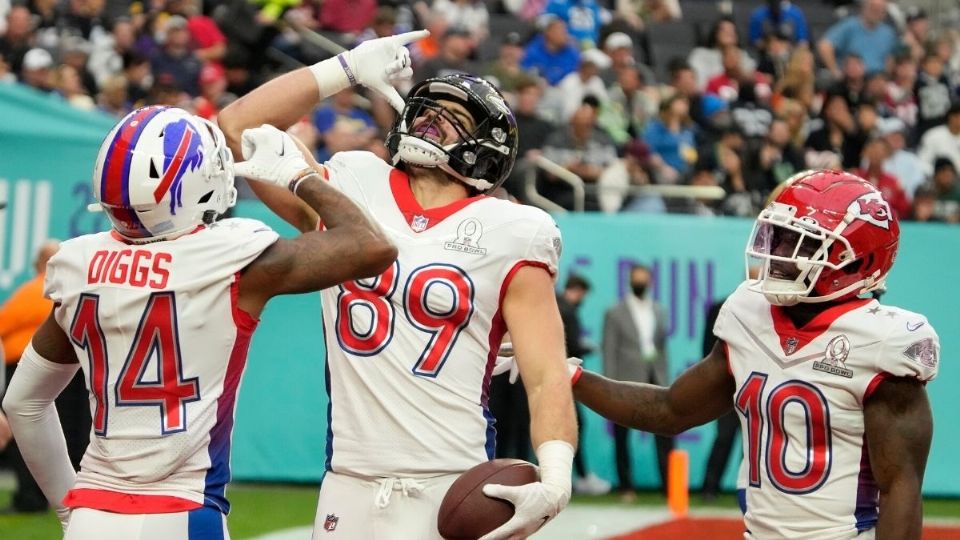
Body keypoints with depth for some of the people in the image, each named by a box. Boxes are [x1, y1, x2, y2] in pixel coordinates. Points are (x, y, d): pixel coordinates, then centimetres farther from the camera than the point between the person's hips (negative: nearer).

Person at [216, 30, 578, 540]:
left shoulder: (507, 236, 0)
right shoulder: (349, 192, 10)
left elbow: (547, 379, -6)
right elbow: (237, 126, 10)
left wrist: (554, 481, -23)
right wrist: (347, 69, 11)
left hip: (449, 493, -3)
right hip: (348, 490, 3)